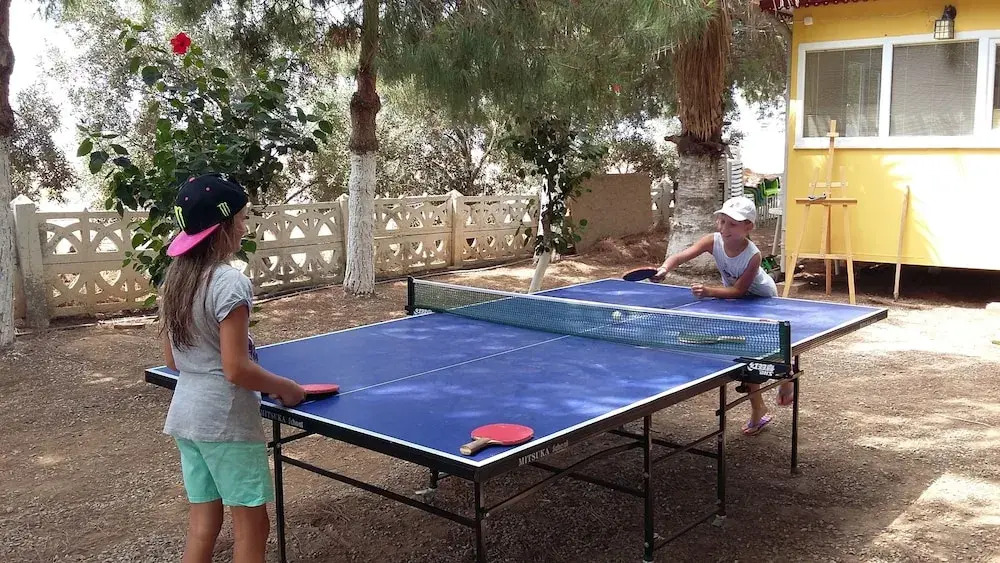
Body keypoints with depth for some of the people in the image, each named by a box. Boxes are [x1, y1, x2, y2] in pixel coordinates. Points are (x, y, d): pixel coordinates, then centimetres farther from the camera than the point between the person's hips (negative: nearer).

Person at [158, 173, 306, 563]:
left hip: (186, 413, 8)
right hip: (226, 419, -8)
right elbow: (235, 369, -21)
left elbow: (172, 360, 12)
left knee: (202, 526, 16)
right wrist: (284, 387, -7)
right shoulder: (230, 282, -19)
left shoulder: (176, 279, 6)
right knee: (251, 529, 6)